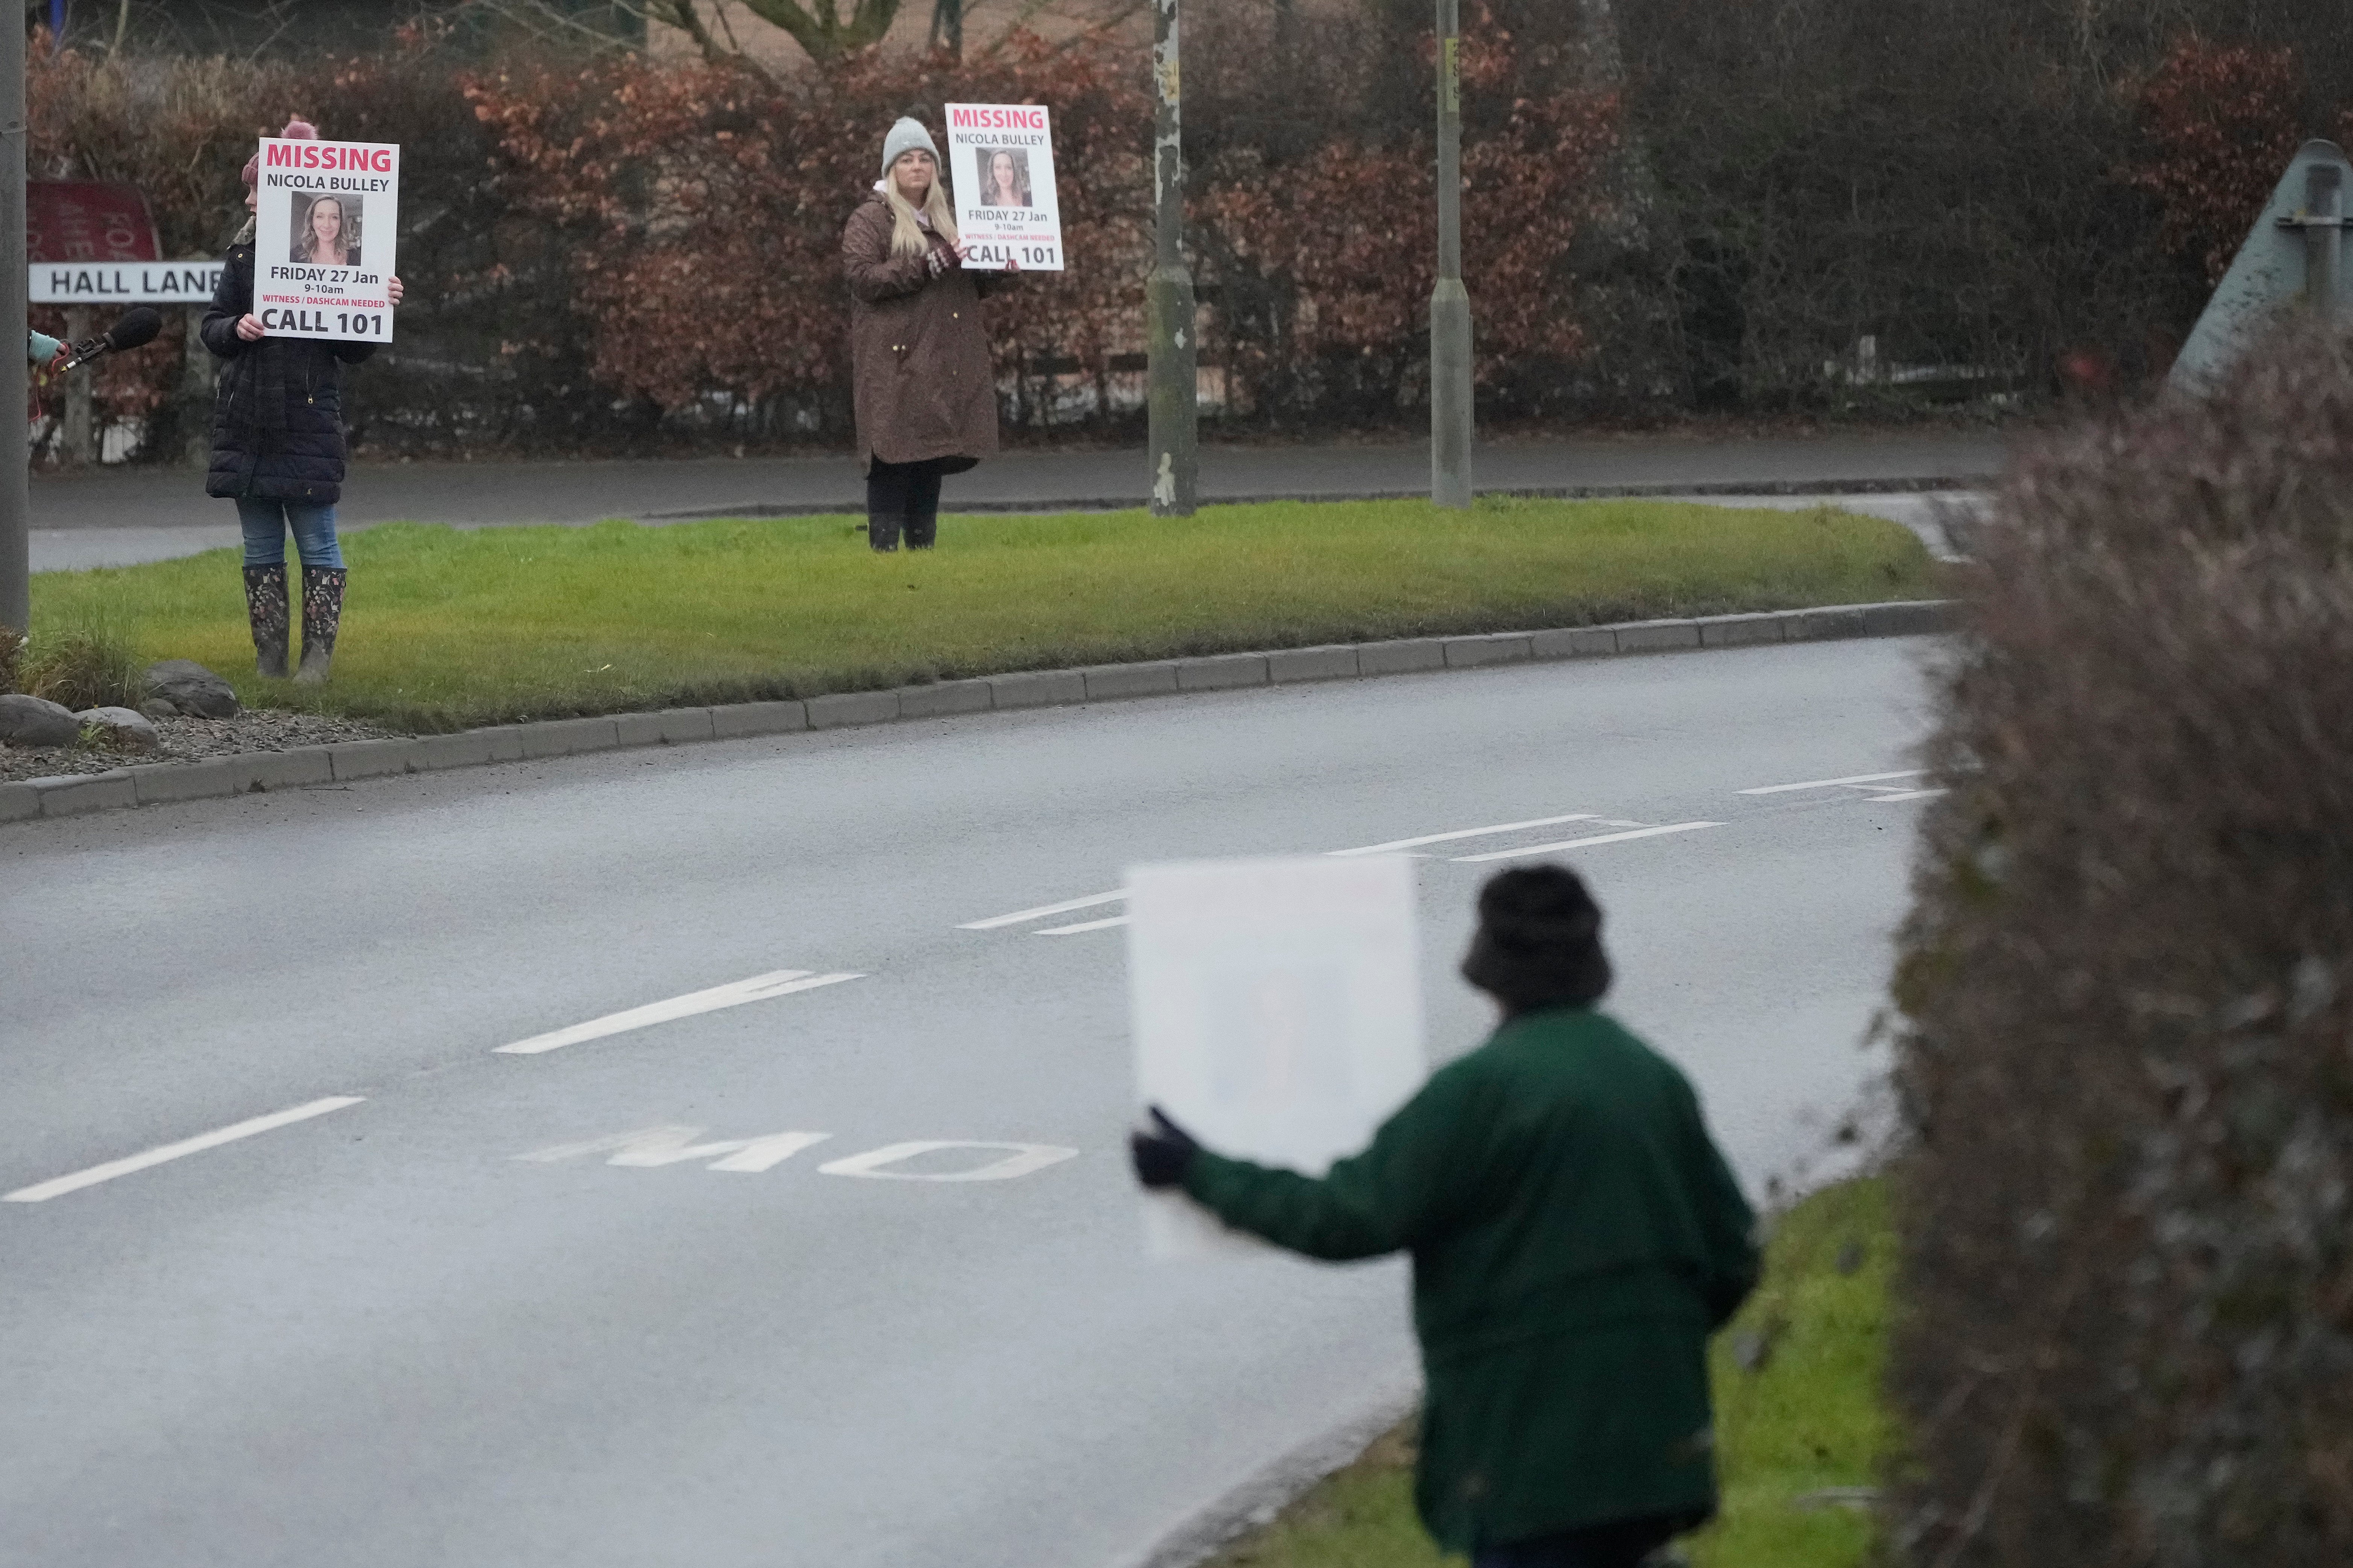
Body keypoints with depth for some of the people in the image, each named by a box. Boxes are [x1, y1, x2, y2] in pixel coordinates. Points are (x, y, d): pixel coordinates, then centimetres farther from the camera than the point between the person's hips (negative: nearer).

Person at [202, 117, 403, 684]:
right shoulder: (245, 252, 9)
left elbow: (354, 351, 1)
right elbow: (211, 328, 11)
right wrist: (237, 328, -9)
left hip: (310, 420, -4)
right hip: (247, 421, 4)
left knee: (317, 544, -2)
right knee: (261, 549, 8)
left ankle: (318, 657, 3)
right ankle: (269, 659, 14)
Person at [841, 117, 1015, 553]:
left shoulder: (947, 219, 22)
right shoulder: (870, 220, 1)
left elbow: (972, 285, 31)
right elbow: (864, 278, -14)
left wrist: (994, 270, 8)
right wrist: (929, 266, -19)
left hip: (944, 367, 7)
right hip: (896, 363, -7)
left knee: (934, 460, 8)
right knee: (893, 461, -12)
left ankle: (924, 546, 12)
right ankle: (884, 547, -13)